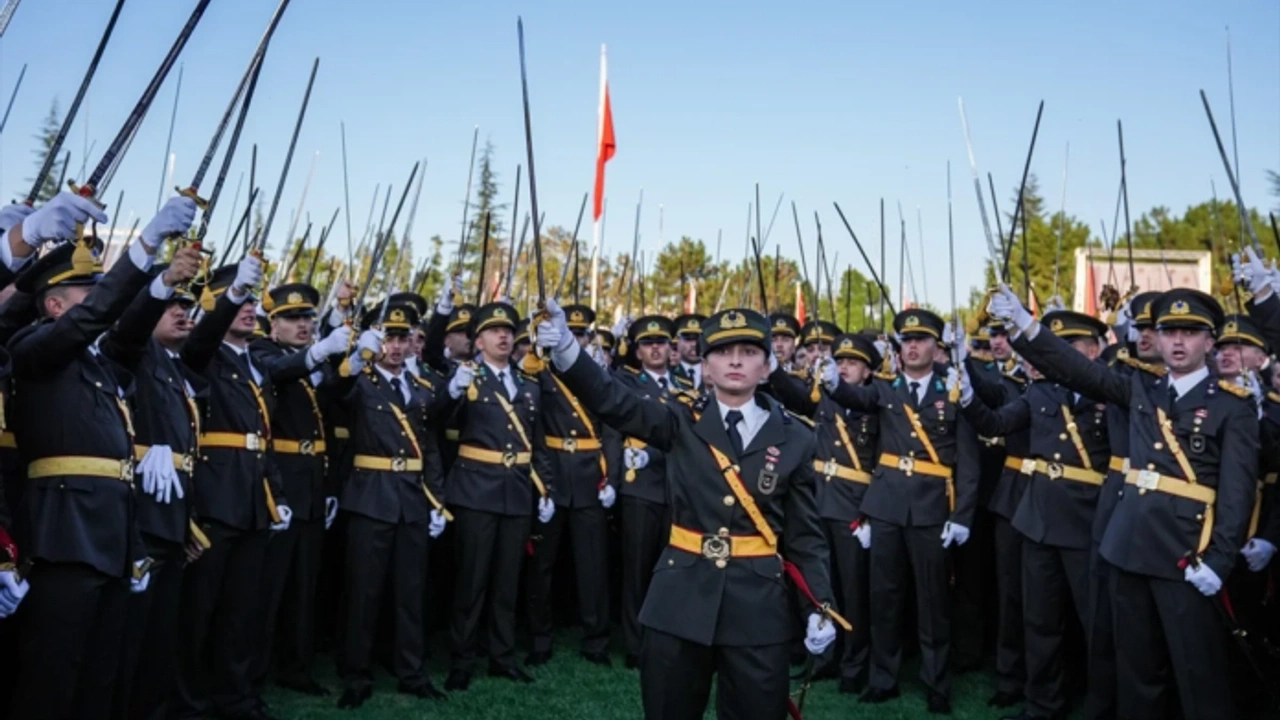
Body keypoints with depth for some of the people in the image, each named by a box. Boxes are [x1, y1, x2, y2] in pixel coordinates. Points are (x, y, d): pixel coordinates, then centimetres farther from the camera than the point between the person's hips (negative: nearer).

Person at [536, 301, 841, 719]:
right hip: (680, 598, 0)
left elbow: (805, 532, 4)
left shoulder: (794, 438, 1)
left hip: (758, 604, 0)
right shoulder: (682, 423, -1)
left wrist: (821, 606, -4)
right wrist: (565, 349, -31)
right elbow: (613, 402, -15)